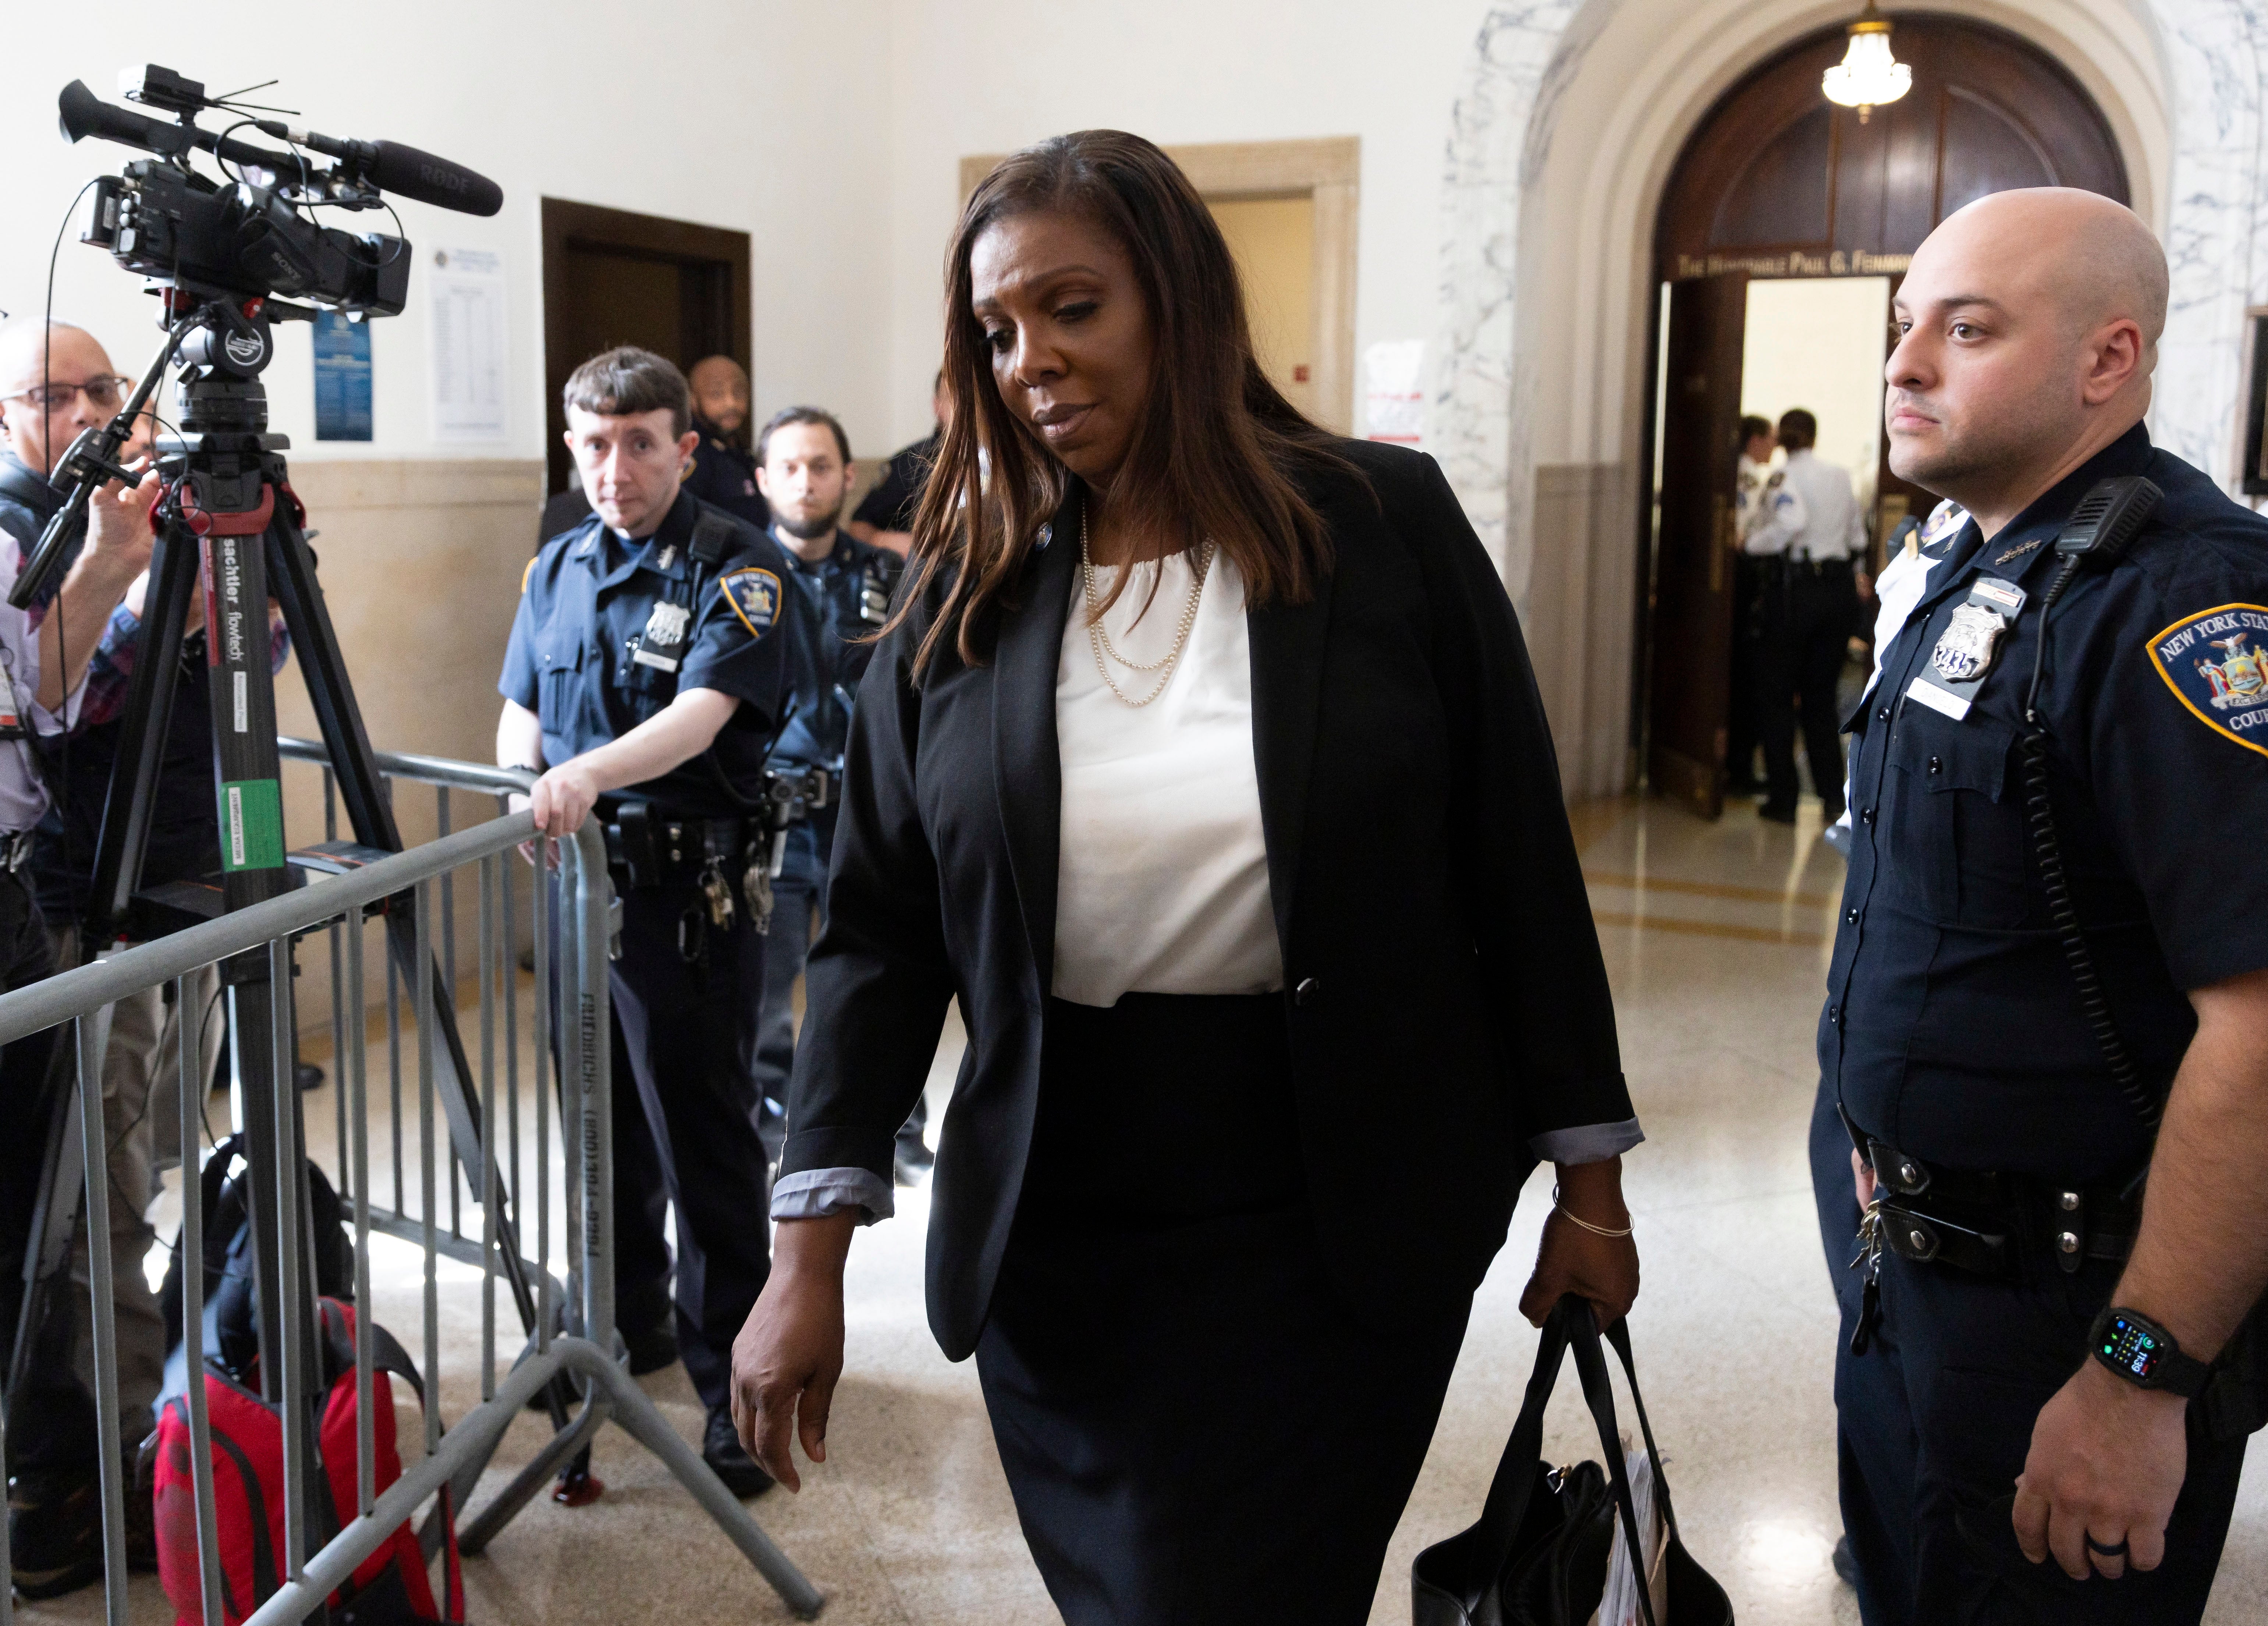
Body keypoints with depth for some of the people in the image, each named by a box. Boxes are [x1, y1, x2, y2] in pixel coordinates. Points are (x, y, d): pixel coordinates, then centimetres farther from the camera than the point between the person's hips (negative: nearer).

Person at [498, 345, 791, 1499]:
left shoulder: (736, 569, -8)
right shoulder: (556, 567, 12)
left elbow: (700, 715, -22)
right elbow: (519, 713, 19)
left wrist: (587, 775, -37)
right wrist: (530, 795, -1)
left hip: (688, 889, -6)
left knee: (705, 1141, -2)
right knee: (603, 1121, 17)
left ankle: (731, 1380, 10)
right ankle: (622, 1323, 35)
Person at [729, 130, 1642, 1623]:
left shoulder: (1387, 525, -6)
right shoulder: (965, 592, 1)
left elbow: (1521, 870, -2)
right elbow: (880, 930, 1)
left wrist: (1591, 1185, 2)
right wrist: (809, 1262, -4)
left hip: (1338, 1226, -2)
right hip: (1055, 1232, 3)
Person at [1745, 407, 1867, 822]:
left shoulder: (1787, 477, -9)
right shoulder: (1841, 477, 10)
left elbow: (1791, 523, -28)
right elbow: (1858, 536, 17)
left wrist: (1750, 543, -15)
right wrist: (1854, 575, 30)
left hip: (1796, 589, -6)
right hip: (1839, 591, 6)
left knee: (1776, 695, 5)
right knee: (1821, 695, 14)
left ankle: (1783, 799, 6)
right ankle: (1834, 797, 12)